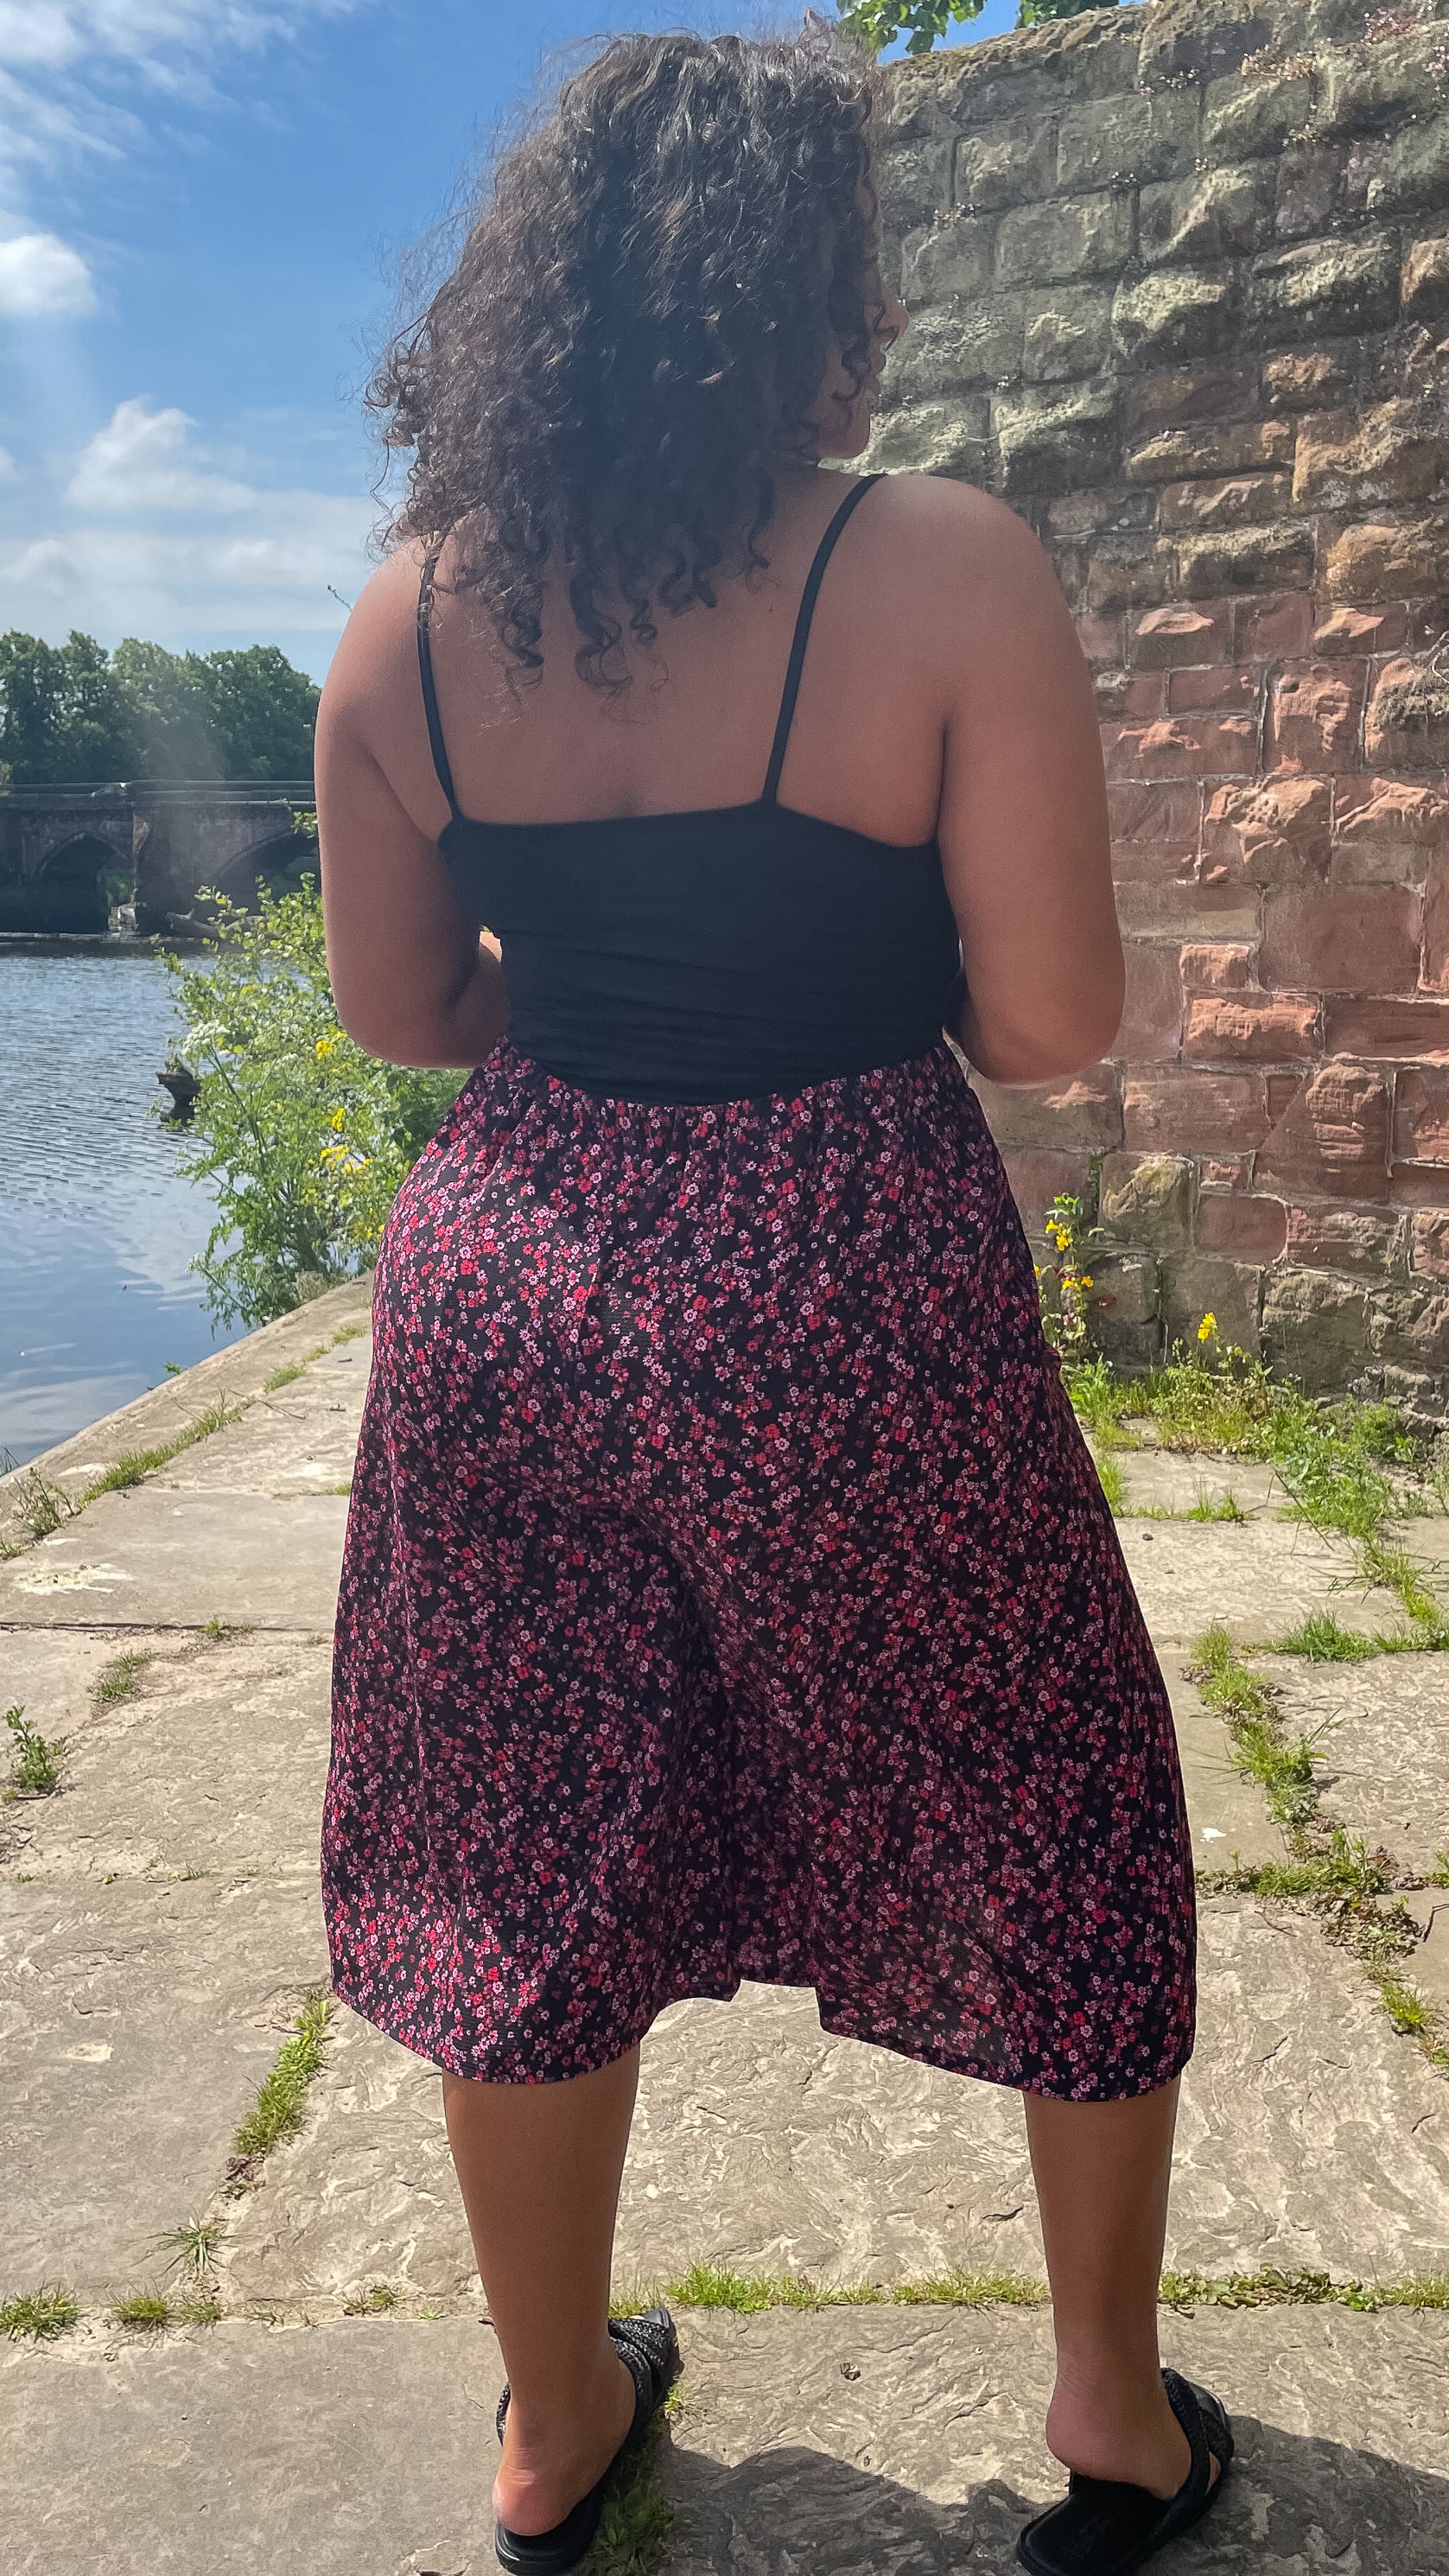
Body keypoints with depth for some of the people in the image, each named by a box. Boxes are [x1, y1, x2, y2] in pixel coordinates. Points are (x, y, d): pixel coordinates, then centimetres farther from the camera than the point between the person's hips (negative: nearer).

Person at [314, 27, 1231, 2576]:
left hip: (510, 1272, 4)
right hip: (848, 1302, -3)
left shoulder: (408, 613, 1)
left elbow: (396, 1006, 7)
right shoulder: (944, 567, -12)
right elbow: (1049, 1024, -12)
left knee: (533, 1863, 19)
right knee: (1046, 1833, 19)